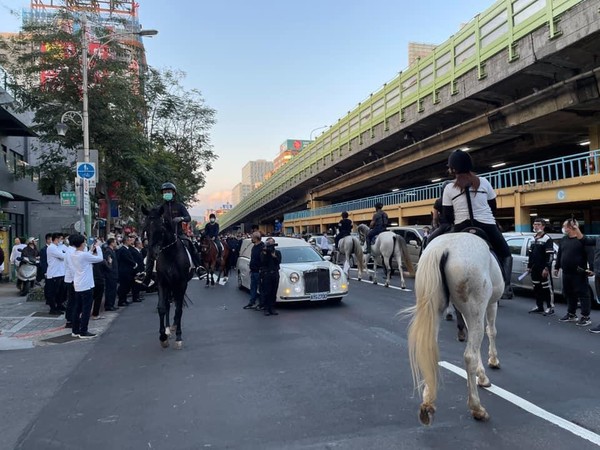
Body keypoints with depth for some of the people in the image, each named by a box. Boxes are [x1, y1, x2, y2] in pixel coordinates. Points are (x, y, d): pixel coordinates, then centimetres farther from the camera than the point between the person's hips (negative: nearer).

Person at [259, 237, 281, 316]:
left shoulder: (277, 252, 14)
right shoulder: (263, 252, 7)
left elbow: (279, 261, -2)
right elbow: (263, 262, -9)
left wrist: (274, 255, -14)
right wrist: (265, 253, -15)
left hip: (275, 274, 3)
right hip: (266, 274, -3)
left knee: (273, 293, 3)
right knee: (266, 292, -4)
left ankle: (272, 309, 9)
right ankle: (266, 309, 1)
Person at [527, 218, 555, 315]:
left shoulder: (547, 239, -10)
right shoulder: (533, 239, 15)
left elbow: (550, 255, -15)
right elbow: (530, 254, 20)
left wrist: (546, 268, -19)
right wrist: (529, 266, 17)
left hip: (543, 269, -8)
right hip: (535, 269, 8)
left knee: (547, 288, -3)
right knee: (536, 288, 13)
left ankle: (550, 307, 4)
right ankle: (539, 307, 21)